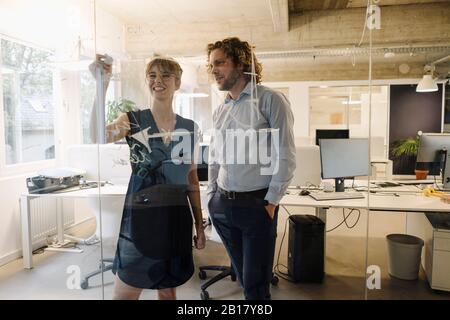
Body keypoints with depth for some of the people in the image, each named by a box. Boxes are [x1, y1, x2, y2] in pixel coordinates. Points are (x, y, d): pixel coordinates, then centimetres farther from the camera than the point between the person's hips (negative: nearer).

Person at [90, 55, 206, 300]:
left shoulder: (189, 128, 5)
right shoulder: (133, 121, -3)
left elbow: (192, 179, 10)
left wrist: (199, 224, 10)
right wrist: (102, 85, -34)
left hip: (176, 217, 3)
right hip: (141, 216, -3)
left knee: (168, 290, 16)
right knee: (125, 291, 5)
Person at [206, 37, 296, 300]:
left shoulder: (270, 100, -7)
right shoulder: (221, 110, 13)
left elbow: (286, 157, -10)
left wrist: (271, 202, -12)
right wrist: (212, 196, 12)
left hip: (256, 204, -6)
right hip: (222, 205, 6)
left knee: (255, 282, 2)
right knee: (244, 275, 17)